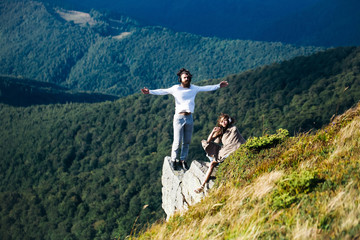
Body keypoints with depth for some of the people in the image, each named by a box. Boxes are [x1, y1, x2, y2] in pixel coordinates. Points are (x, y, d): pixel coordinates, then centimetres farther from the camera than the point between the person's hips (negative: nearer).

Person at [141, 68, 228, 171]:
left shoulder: (194, 88, 10)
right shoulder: (176, 88, -3)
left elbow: (206, 88, 20)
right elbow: (163, 91, -11)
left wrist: (218, 86, 24)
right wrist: (150, 92, -23)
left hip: (189, 117, 4)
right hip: (179, 117, -4)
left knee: (187, 141, 10)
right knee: (177, 141, -4)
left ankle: (183, 160, 24)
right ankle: (173, 160, 12)